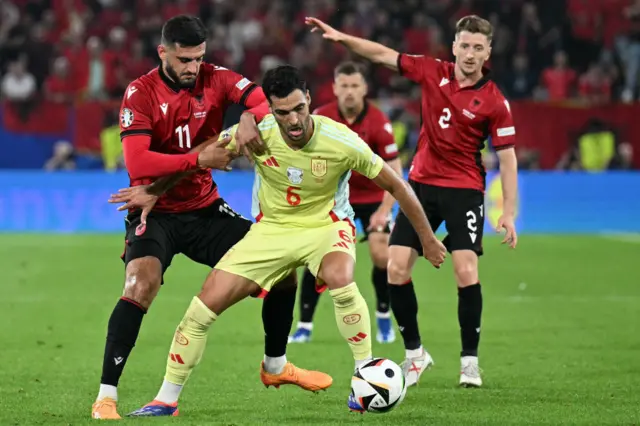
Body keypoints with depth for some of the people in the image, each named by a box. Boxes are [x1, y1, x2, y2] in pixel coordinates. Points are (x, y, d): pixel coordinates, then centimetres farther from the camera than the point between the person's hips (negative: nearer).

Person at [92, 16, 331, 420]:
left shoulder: (214, 79, -5)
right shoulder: (141, 93, -16)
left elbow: (265, 98, -16)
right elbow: (137, 164, -26)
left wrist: (251, 118, -38)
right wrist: (200, 159, -30)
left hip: (206, 208, 5)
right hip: (155, 212, -5)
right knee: (141, 284, -31)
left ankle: (275, 366, 26)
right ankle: (106, 398, -25)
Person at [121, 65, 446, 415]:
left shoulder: (341, 142, -24)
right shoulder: (256, 133, -20)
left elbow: (396, 186, -10)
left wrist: (427, 239, -3)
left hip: (326, 225, -2)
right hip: (271, 229, 2)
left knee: (339, 279, -37)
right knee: (206, 303, -8)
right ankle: (168, 398, 8)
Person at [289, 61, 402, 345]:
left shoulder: (378, 122, -21)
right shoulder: (321, 117, -14)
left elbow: (394, 169, -19)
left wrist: (384, 210, -27)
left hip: (372, 197, -2)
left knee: (381, 255, -14)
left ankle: (384, 320, 9)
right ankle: (304, 327, -1)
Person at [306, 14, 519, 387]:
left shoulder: (494, 102, -10)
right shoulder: (433, 72, -1)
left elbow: (507, 158, -8)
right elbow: (383, 55, 6)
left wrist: (508, 213, -14)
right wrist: (341, 37, -4)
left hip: (464, 190, -4)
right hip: (422, 184, 4)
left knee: (466, 272, -17)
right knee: (397, 267, -4)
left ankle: (470, 361, -2)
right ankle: (415, 353, 13)